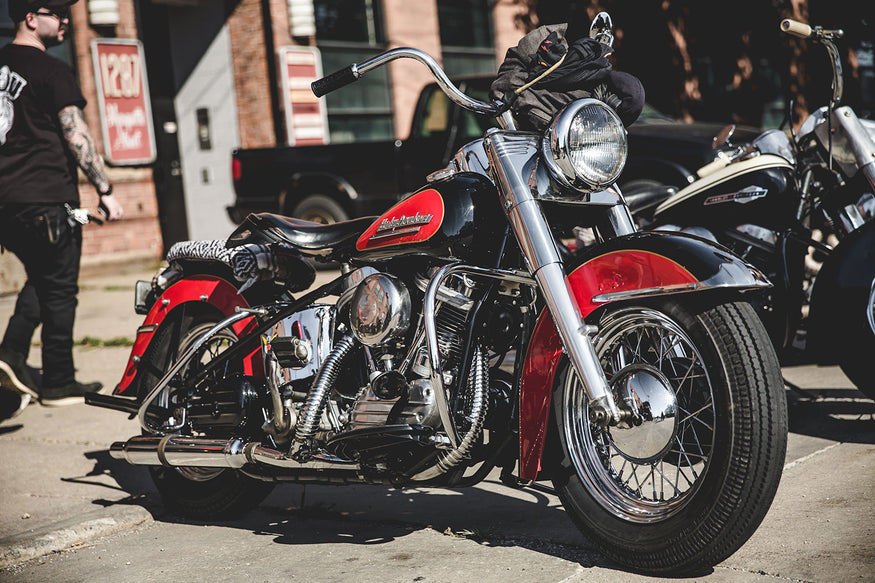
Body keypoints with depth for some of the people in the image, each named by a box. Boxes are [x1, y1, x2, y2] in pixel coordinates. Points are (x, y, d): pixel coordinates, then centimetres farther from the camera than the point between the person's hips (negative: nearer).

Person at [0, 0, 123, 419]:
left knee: (40, 280, 22)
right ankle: (58, 383, 11)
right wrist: (105, 191, -11)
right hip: (47, 197, -7)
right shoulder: (51, 71, -11)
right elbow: (77, 137, -16)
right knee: (59, 289, 4)